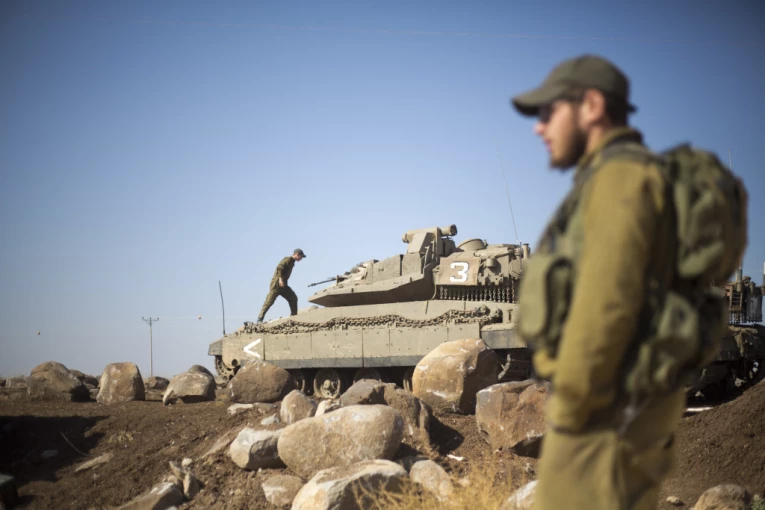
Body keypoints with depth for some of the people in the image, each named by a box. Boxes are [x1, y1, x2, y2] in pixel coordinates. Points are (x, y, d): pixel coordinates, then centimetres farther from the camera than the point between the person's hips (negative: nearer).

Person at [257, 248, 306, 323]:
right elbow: (279, 268, -23)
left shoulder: (292, 262, 19)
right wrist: (280, 279, -30)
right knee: (270, 300, -12)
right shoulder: (287, 260, -9)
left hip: (283, 284, 10)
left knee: (293, 298, 7)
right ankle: (260, 318, -12)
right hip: (277, 283, -10)